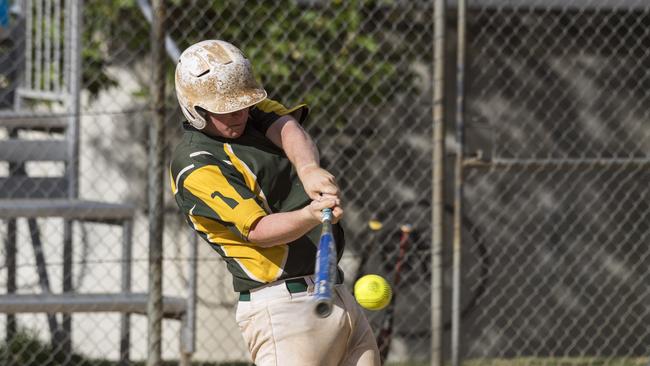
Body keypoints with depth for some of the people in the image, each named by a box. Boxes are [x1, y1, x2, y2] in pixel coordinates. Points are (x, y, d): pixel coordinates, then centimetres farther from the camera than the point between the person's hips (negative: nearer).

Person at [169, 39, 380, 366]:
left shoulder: (250, 110, 12)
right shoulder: (195, 166, -12)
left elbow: (290, 132, -9)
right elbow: (257, 230, -21)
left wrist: (308, 168, -33)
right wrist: (311, 215, -41)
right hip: (282, 308, -8)